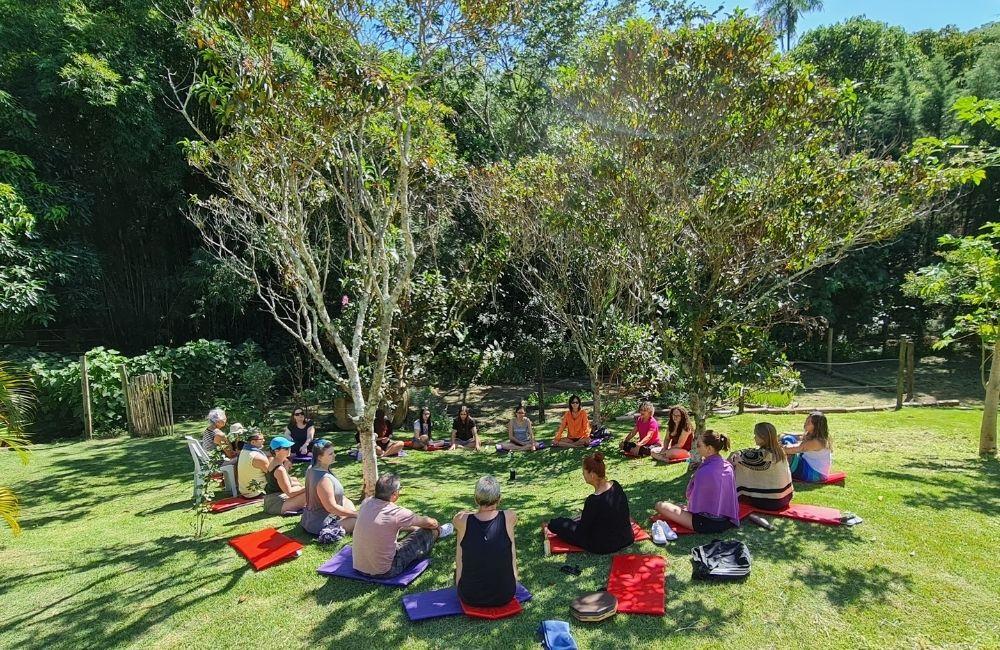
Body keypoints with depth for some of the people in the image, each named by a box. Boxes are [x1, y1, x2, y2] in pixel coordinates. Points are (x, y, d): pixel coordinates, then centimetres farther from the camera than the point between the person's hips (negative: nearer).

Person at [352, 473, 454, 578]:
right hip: (384, 572, -6)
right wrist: (436, 525, 19)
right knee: (428, 531, 8)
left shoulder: (365, 503, -7)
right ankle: (438, 533, 43)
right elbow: (430, 523, -5)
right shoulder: (396, 513, -24)